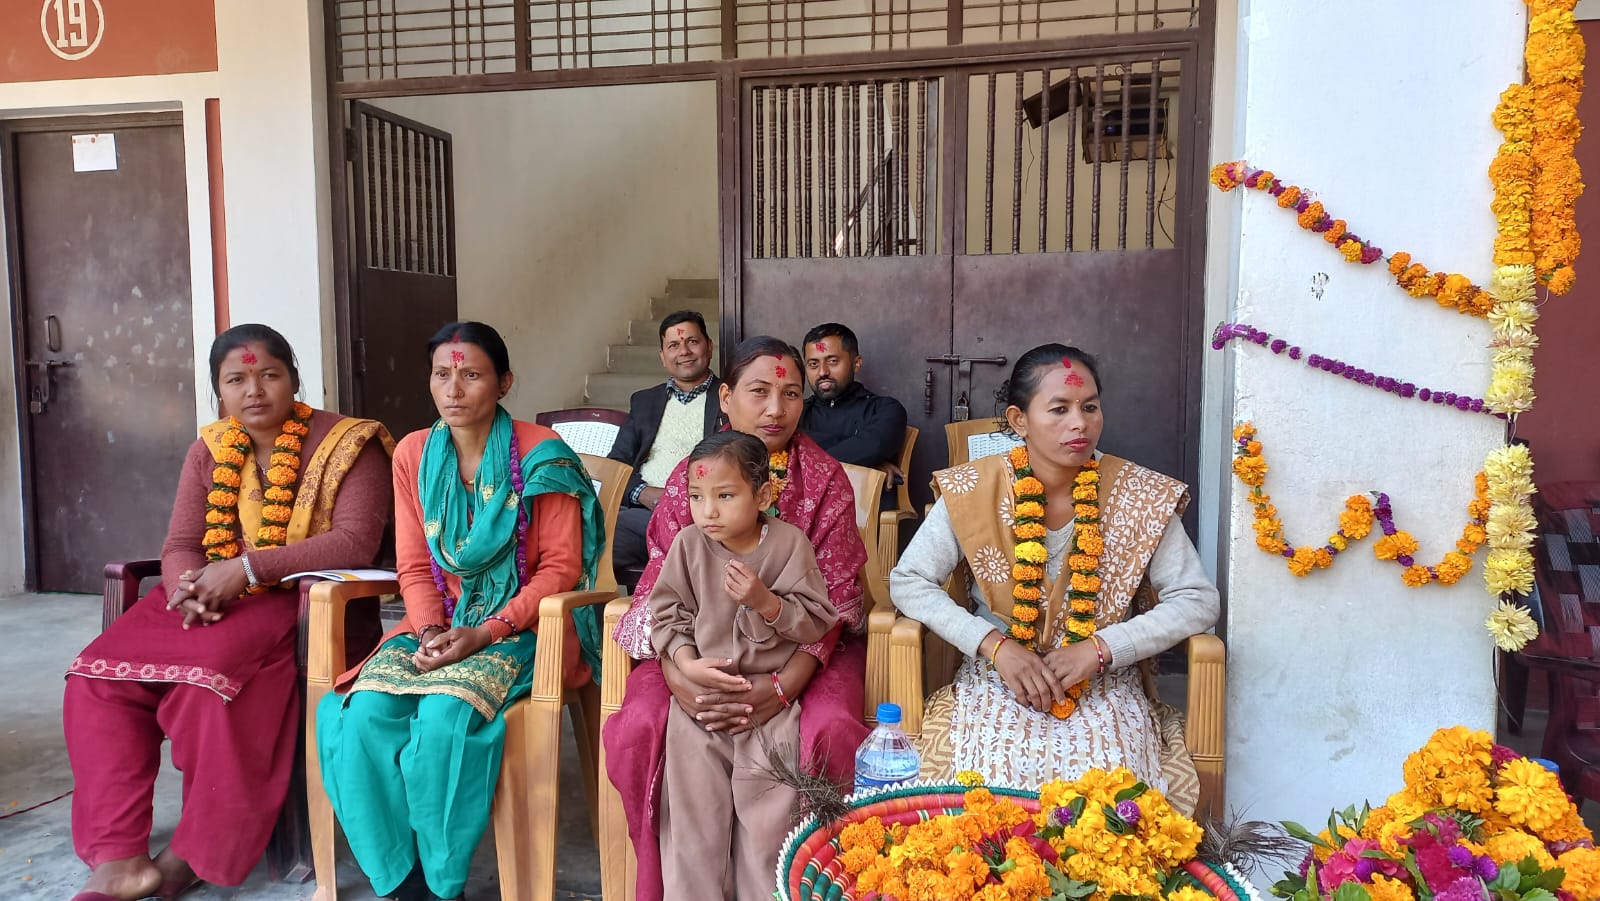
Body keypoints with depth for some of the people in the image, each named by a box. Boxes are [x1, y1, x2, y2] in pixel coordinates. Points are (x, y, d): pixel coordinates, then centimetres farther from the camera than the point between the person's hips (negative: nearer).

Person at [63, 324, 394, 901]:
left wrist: (248, 567, -22)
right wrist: (190, 588, -17)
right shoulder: (209, 451, 12)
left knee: (208, 674, -32)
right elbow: (180, 546, 8)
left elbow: (357, 541, -17)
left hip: (301, 598, -6)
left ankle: (200, 853, -13)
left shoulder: (345, 443, -6)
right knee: (99, 673, -17)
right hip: (209, 599, 6)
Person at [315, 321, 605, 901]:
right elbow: (414, 568, 9)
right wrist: (431, 630, -10)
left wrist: (488, 632, -17)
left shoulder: (538, 452, -6)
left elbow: (560, 567, -7)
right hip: (441, 621, 4)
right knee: (365, 714, -23)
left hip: (520, 623, -4)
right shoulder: (413, 454, 8)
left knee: (445, 714, -31)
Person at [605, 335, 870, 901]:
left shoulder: (825, 479, -4)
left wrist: (781, 690, -26)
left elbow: (831, 597, -10)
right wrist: (680, 680, -26)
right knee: (634, 731, -24)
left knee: (831, 732, -30)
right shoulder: (688, 477, -1)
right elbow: (661, 589, -6)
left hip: (804, 645, -1)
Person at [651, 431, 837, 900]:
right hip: (699, 689, 2)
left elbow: (816, 621, -4)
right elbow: (667, 613, 2)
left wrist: (766, 601, -19)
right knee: (694, 804, 6)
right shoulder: (688, 545, -2)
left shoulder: (789, 543, -6)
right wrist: (687, 664, -12)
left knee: (767, 803, 1)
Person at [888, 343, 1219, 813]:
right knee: (993, 778, -26)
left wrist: (1100, 648, -16)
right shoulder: (972, 491, -6)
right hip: (998, 680, 0)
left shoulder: (1139, 496, -5)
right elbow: (908, 581, -5)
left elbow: (1198, 599, -3)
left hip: (1104, 685, 1)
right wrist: (996, 646, -16)